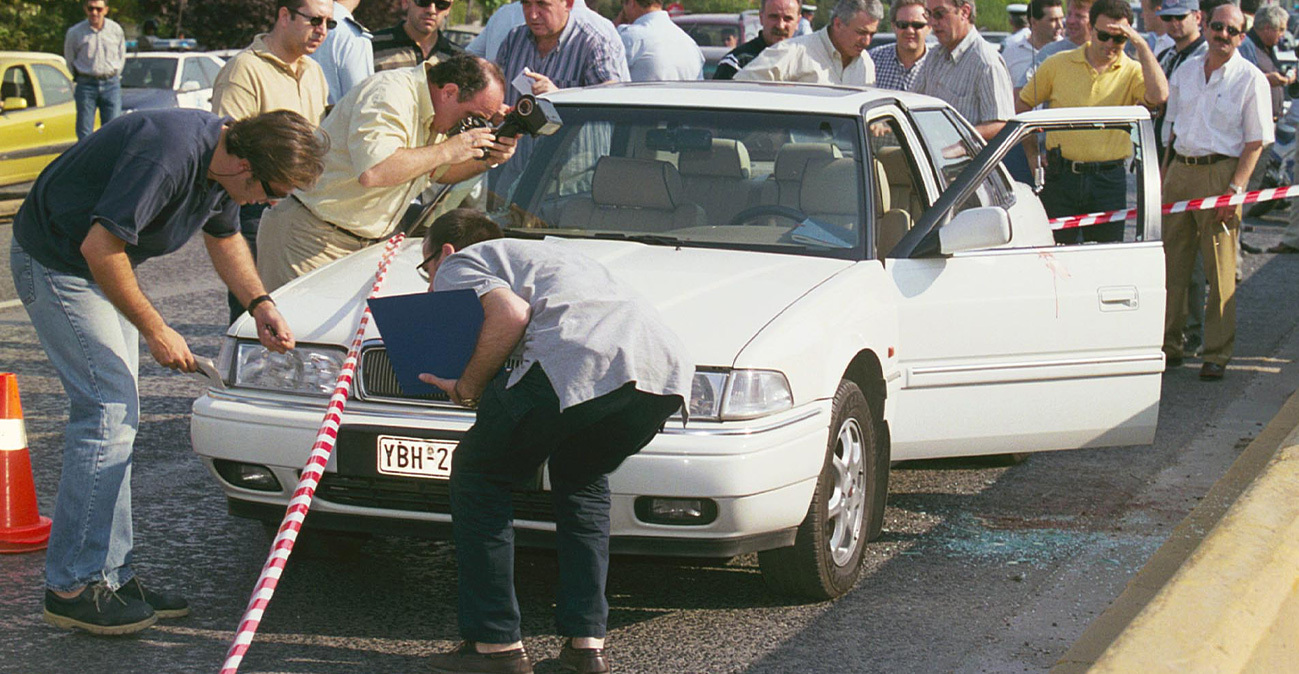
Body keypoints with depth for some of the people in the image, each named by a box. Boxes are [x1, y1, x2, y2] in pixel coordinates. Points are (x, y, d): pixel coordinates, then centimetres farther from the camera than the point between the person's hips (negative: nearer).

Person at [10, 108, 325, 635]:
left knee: (116, 416, 9)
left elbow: (224, 237, 16)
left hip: (101, 262, 10)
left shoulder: (219, 161, -3)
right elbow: (100, 247, -32)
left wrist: (261, 305, 2)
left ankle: (111, 575, 15)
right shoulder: (169, 156, -33)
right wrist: (154, 330, -23)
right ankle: (71, 587, -6)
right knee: (108, 410, -12)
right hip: (56, 263, -10)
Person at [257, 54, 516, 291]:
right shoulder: (390, 94, -21)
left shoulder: (435, 114, 7)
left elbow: (439, 172, 21)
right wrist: (447, 150, -25)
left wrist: (487, 160, 1)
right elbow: (372, 171, -35)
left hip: (367, 241, 9)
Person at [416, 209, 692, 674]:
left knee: (478, 475, 14)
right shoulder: (542, 253, 44)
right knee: (580, 478, 32)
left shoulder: (458, 265, 19)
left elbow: (510, 313, -2)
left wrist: (468, 387, 10)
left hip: (584, 362, -8)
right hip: (668, 368, 8)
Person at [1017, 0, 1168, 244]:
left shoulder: (1133, 72, 2)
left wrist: (1141, 44, -18)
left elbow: (1159, 96, -20)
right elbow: (1021, 107, 13)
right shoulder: (1057, 65, 4)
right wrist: (1032, 154, 3)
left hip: (1110, 180, 0)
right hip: (1061, 178, 0)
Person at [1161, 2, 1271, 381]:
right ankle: (1168, 346, 16)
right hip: (1179, 169, 5)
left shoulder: (1250, 79, -3)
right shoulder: (1185, 72, 13)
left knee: (1221, 271, -3)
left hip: (1220, 172, -5)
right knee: (1171, 263, 7)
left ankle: (1217, 354, 3)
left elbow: (1255, 141, -6)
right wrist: (1163, 176, 14)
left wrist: (1235, 188, -15)